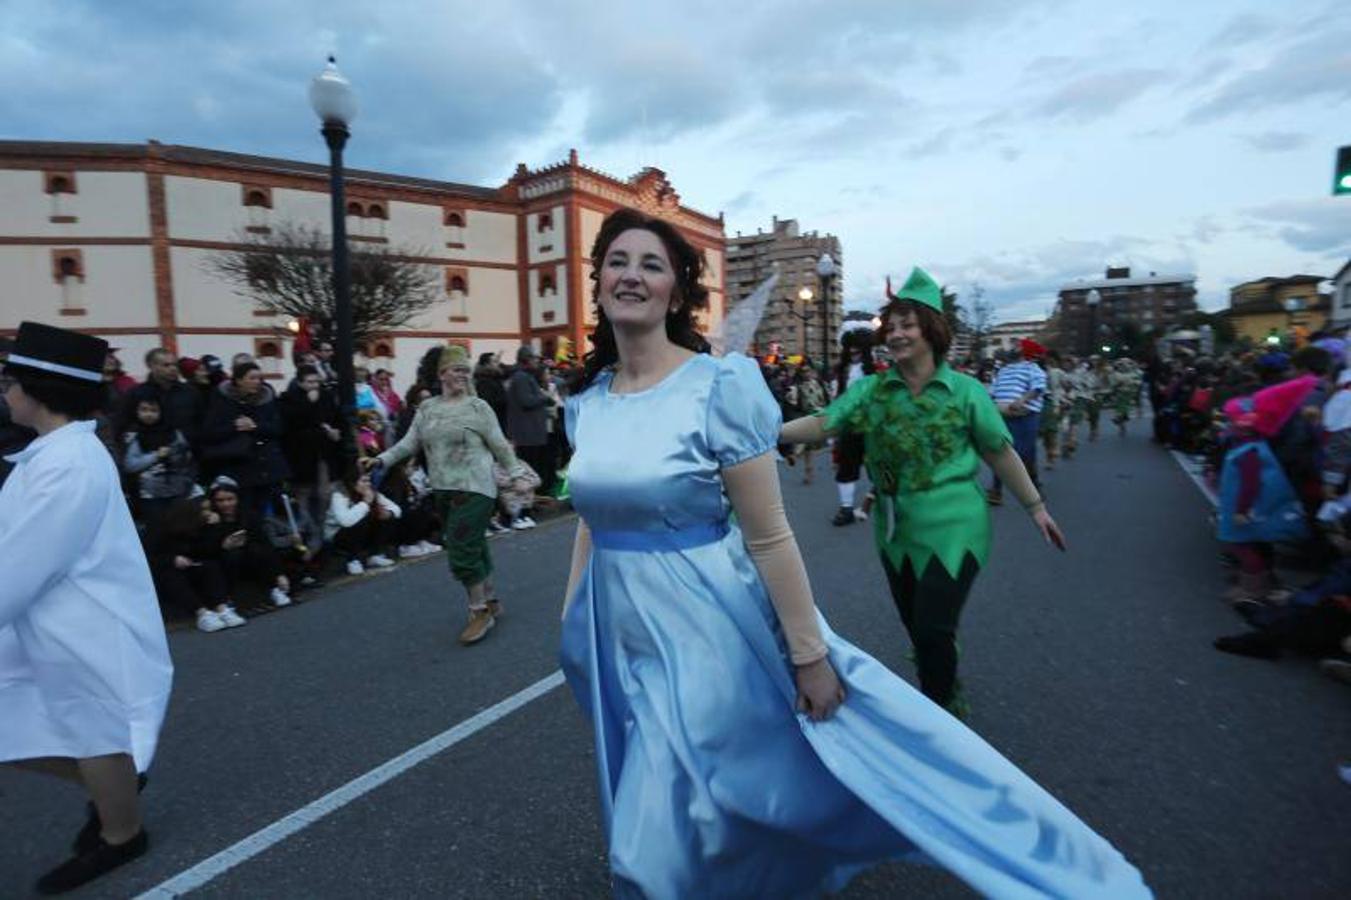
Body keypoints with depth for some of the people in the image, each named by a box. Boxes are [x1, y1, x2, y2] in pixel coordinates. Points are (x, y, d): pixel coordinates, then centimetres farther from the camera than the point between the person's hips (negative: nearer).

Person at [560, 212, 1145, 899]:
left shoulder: (717, 387, -17)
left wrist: (809, 655, -10)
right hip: (617, 636, 7)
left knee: (668, 844, 9)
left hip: (701, 629, -6)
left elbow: (769, 536, -15)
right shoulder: (586, 403, 3)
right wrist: (570, 625, 17)